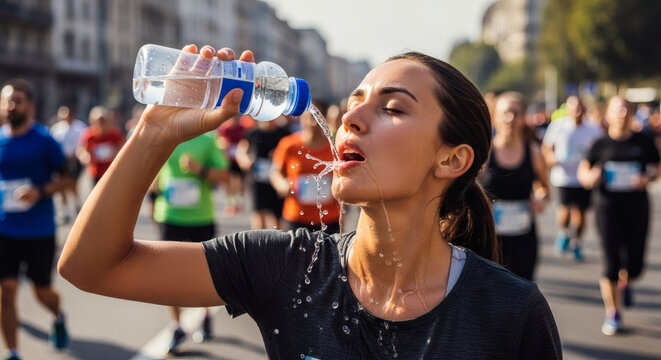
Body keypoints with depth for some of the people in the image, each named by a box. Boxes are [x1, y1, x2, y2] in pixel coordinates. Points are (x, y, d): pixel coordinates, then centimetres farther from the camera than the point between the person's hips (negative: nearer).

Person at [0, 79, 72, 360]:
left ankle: (58, 318, 44)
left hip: (40, 230, -2)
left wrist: (40, 192, -20)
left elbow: (65, 179, -3)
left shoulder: (45, 141, -7)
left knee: (42, 291, 9)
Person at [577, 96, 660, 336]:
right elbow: (583, 170, 5)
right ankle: (613, 314, 13)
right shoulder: (601, 144, 0)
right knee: (612, 261, -2)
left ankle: (624, 283, 40)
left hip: (637, 208, 1)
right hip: (608, 208, -1)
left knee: (635, 264, 2)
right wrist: (590, 177, -17)